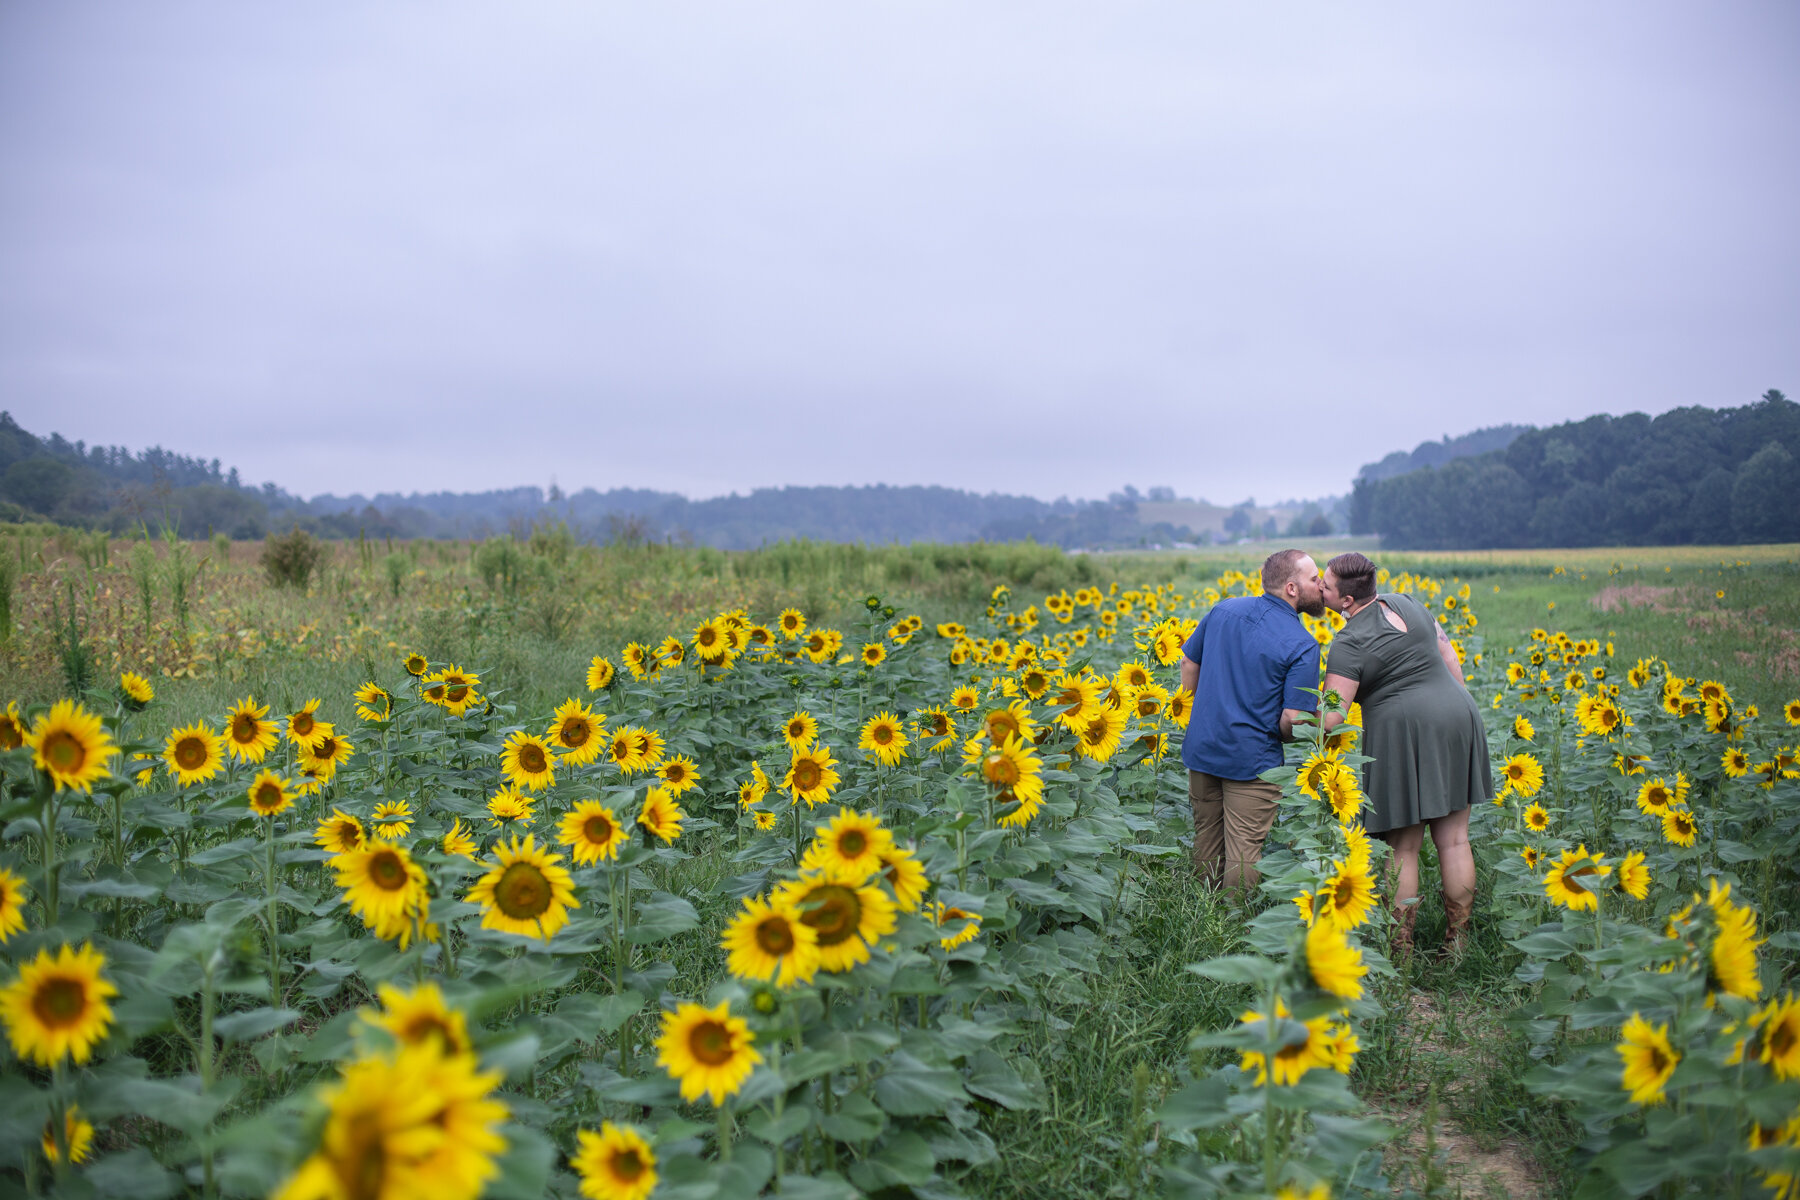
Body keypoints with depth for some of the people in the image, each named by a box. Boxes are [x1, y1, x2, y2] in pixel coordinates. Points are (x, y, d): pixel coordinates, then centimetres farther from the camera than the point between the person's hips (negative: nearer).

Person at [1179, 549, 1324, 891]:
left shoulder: (1223, 610, 2)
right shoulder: (1302, 646, -14)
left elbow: (1188, 664, 12)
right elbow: (1292, 721, -18)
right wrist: (1283, 735, 5)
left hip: (1201, 747, 6)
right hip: (1253, 758, -6)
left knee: (1206, 840, 18)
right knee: (1243, 850, 5)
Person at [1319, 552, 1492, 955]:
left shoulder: (1349, 644, -12)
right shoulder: (1405, 602, 9)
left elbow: (1329, 720, -15)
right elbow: (1448, 655, 16)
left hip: (1404, 732, -7)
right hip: (1456, 721, 7)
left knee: (1402, 849, 3)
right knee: (1454, 841, 11)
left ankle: (1400, 948, 9)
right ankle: (1458, 941, 18)